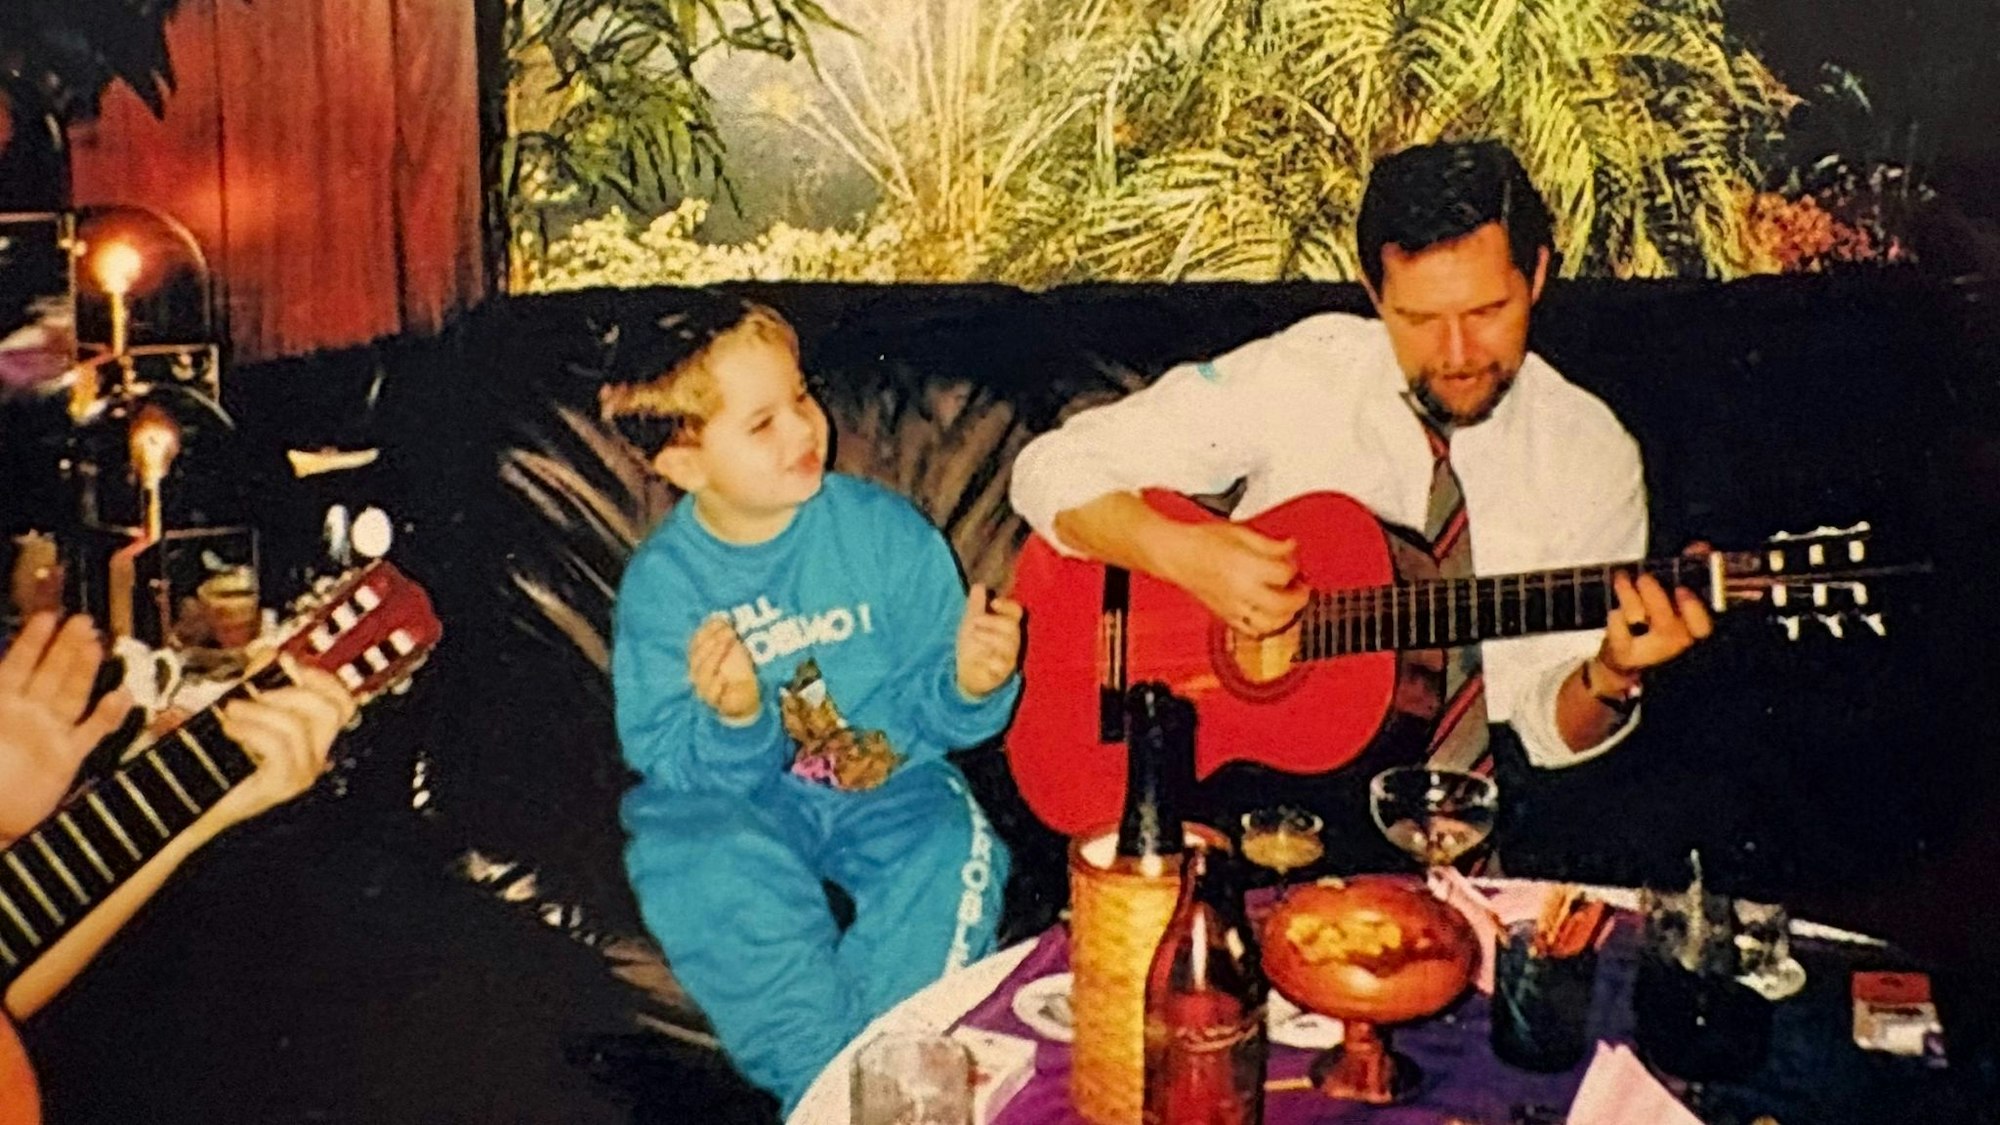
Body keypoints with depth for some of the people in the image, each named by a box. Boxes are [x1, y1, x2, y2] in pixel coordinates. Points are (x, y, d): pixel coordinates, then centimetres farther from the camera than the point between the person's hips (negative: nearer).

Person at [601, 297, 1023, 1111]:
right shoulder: (662, 583, -8)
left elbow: (934, 711, -3)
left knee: (957, 851, -28)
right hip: (739, 797, 0)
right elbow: (672, 765, -9)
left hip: (887, 781, 1)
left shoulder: (885, 531, -8)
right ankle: (825, 1075, -22)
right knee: (703, 863, -31)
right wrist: (732, 723, -31)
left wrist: (970, 685, -27)